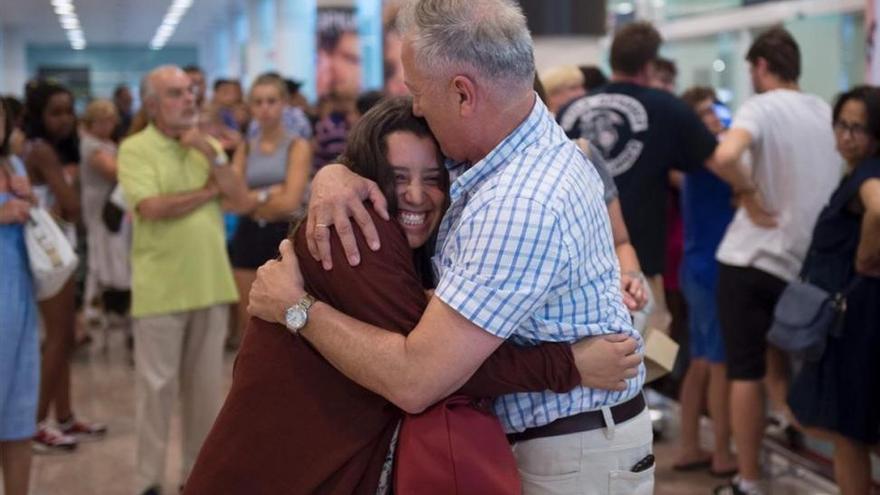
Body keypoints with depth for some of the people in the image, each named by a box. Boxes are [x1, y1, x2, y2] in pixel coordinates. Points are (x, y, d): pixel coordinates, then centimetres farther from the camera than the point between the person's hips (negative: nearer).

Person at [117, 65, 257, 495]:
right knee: (157, 384, 1)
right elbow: (152, 208, -19)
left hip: (211, 283, 5)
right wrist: (208, 191, -6)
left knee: (206, 384, 11)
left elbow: (243, 202, 1)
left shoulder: (208, 145, 10)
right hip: (160, 287, -5)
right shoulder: (136, 149, -5)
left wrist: (212, 155, -9)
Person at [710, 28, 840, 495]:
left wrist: (744, 189, -13)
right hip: (804, 261, 5)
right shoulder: (825, 111, 10)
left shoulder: (762, 106, -9)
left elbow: (725, 154, -31)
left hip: (751, 256, -5)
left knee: (746, 373, 2)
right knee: (776, 364, 24)